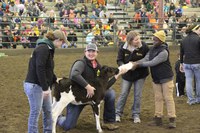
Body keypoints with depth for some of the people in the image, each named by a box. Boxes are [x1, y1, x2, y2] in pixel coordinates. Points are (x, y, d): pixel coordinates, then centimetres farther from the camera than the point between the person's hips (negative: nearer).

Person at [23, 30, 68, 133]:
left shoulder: (48, 48, 13)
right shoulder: (43, 48, -18)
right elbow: (39, 69, -25)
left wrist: (55, 79, 32)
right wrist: (45, 88, -24)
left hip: (43, 85, 10)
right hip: (34, 85, -10)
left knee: (48, 110, 16)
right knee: (35, 112, -2)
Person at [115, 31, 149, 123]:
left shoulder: (143, 46, -18)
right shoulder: (123, 48, -14)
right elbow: (119, 60, -8)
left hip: (140, 74, 0)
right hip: (127, 74, 1)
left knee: (137, 95, 6)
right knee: (123, 94, 5)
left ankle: (136, 115, 19)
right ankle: (118, 113, 17)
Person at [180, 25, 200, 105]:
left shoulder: (184, 40, 8)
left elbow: (181, 53, 14)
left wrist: (181, 63, 22)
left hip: (187, 63, 5)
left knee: (188, 81, 7)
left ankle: (191, 100, 10)